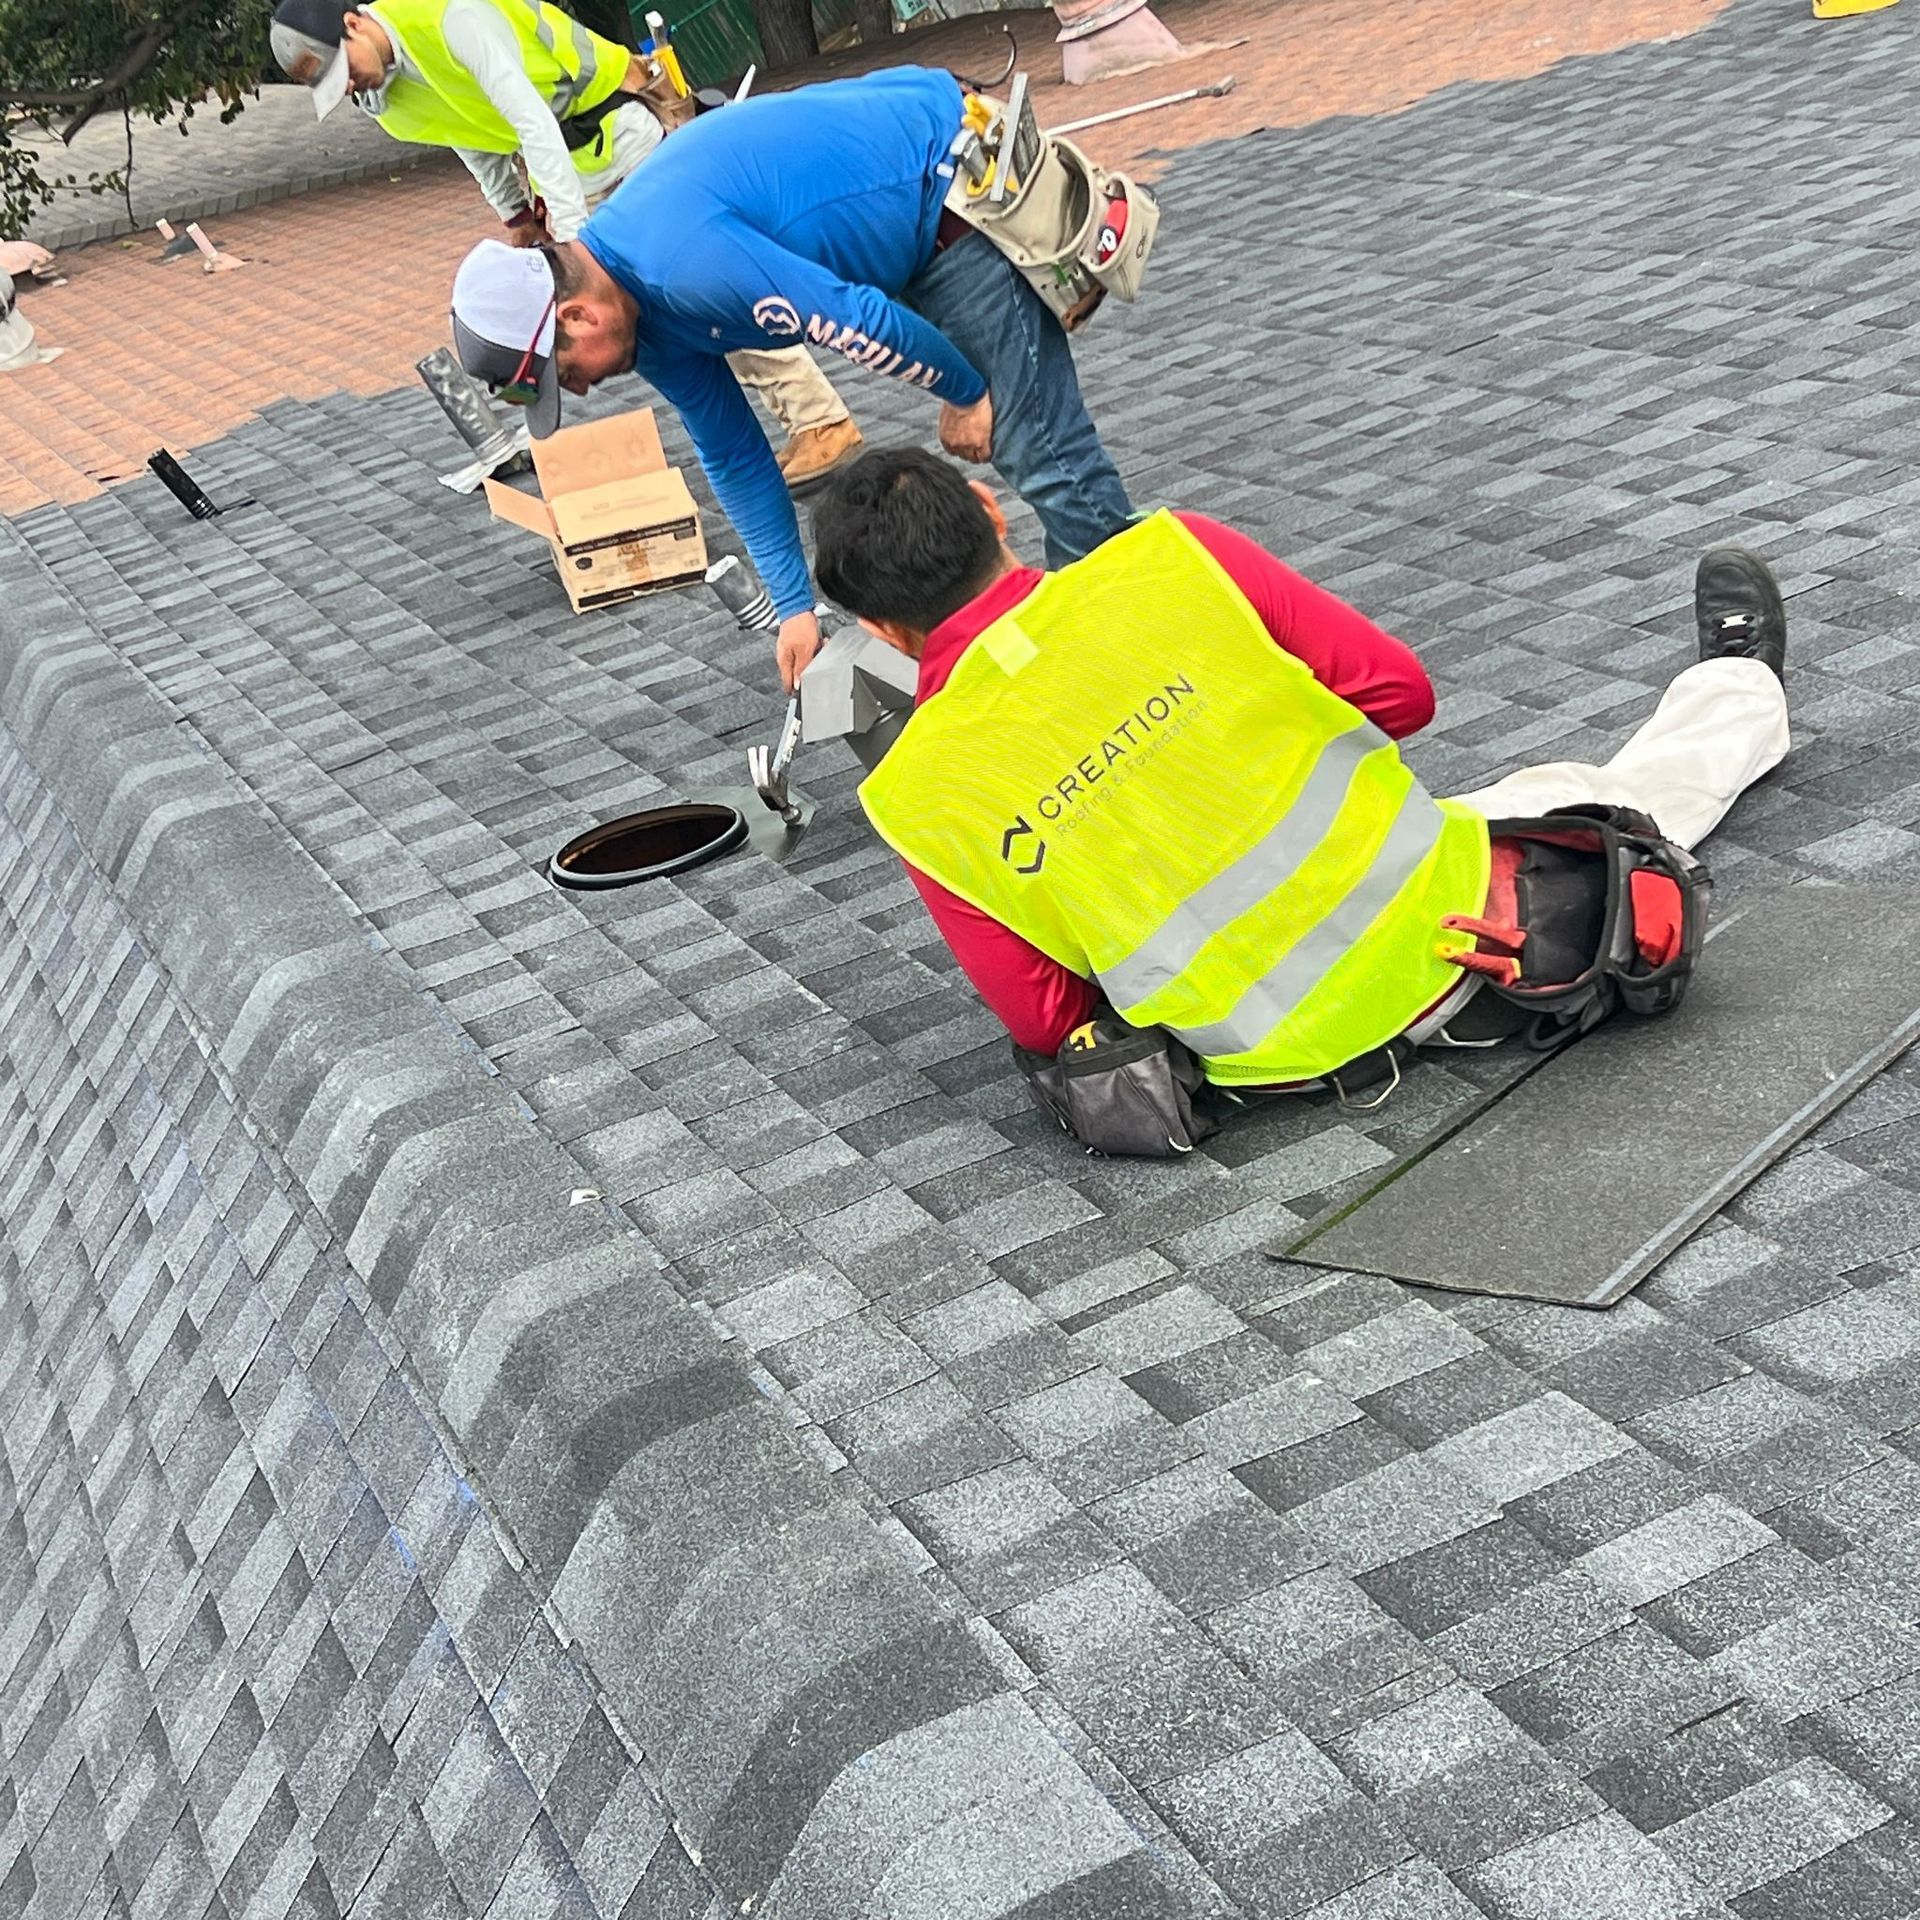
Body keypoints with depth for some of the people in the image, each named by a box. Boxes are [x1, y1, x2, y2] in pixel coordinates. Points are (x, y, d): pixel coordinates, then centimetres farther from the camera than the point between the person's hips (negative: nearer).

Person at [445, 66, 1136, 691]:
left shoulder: (684, 260, -30)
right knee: (1026, 445, 13)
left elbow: (859, 322, -27)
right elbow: (733, 456, 10)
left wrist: (963, 393, -9)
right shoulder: (646, 321, 2)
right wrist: (795, 607, 11)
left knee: (1041, 449, -9)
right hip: (917, 230, 9)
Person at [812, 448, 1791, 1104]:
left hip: (1286, 1052, 1)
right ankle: (1742, 693, 66)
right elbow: (1399, 691, -7)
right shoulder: (1171, 556, -17)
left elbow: (1045, 1020, -6)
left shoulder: (916, 801, -14)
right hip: (1445, 918, 0)